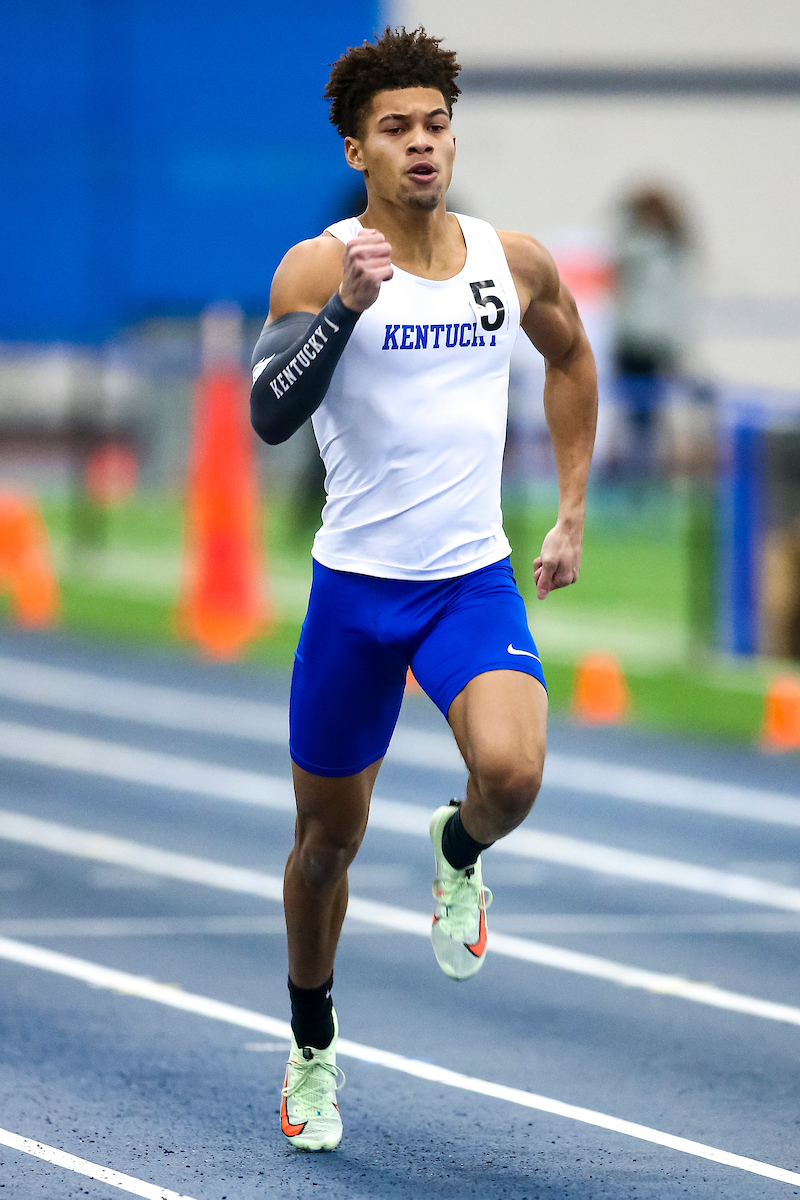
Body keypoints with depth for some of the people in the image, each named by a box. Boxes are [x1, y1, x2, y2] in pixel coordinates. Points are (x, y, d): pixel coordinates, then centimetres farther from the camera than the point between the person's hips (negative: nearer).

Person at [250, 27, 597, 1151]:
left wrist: (573, 511, 18)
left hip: (477, 582, 1)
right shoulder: (320, 267, -9)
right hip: (355, 586, -1)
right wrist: (347, 305, -33)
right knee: (327, 839, 10)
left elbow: (571, 358, 22)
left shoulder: (514, 260, 1)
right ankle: (313, 1054, 33)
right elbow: (271, 415, -22)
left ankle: (460, 854, 11)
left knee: (512, 772, -27)